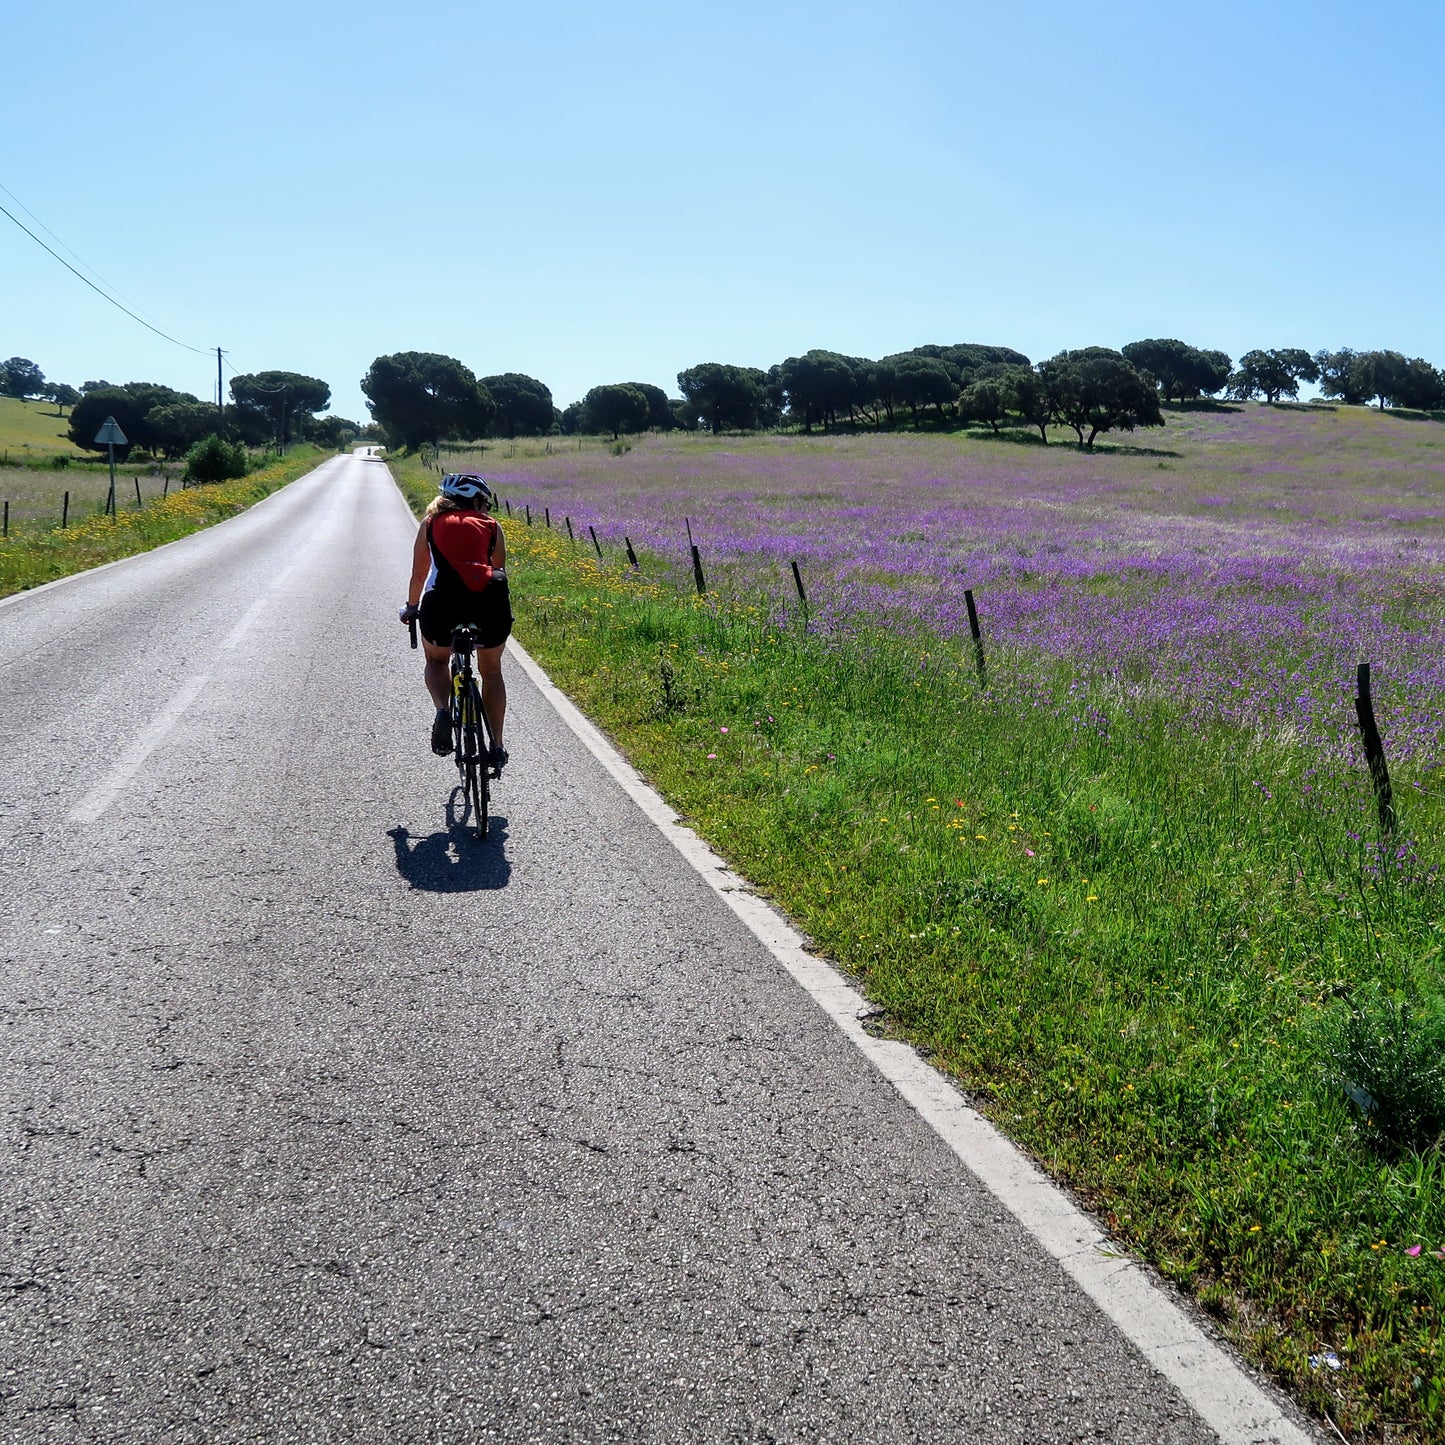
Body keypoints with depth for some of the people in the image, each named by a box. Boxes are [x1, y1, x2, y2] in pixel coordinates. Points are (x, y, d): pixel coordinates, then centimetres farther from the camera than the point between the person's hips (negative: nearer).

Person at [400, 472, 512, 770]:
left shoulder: (431, 522, 23)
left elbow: (419, 573, 30)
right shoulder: (492, 526, 22)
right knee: (491, 670, 25)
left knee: (436, 660, 28)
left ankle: (443, 711, -1)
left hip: (443, 599, 0)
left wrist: (411, 607, 46)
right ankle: (496, 747, 22)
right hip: (491, 599, 1)